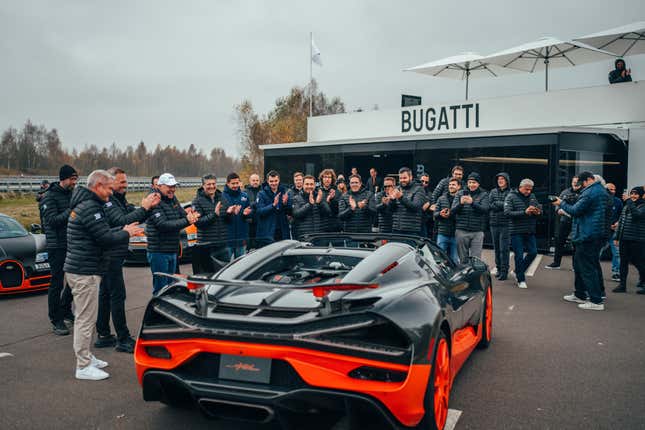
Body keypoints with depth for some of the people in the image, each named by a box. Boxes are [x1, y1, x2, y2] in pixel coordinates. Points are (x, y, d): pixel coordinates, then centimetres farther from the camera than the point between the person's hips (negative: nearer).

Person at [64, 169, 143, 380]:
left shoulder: (85, 205, 17)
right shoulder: (90, 208, -18)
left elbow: (102, 232, 18)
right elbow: (106, 238, -22)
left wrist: (123, 230, 9)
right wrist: (126, 234, -6)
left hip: (79, 269, 11)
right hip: (85, 272, -11)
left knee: (85, 317, 20)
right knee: (86, 318, -4)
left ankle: (86, 357, 31)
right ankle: (83, 366, 4)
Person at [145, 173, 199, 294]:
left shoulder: (173, 199, 12)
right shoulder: (155, 202, -15)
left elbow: (183, 215, 7)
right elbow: (163, 225, -24)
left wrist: (192, 216, -17)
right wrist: (186, 221, -28)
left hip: (173, 251, 8)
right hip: (158, 252, -8)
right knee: (160, 287, -5)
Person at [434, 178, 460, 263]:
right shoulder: (441, 199, 11)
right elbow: (435, 213, 10)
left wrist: (451, 214, -21)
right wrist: (440, 214, -11)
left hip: (455, 234, -3)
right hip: (442, 234, 3)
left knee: (454, 259, 6)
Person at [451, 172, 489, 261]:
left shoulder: (483, 195, 6)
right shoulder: (460, 193, 9)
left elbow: (484, 209, -10)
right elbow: (453, 210, 1)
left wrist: (472, 202, -27)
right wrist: (460, 203, -20)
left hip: (477, 231, -1)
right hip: (461, 231, 1)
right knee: (463, 259, 6)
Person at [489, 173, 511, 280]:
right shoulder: (493, 192, 12)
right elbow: (490, 205, 0)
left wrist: (496, 204, -11)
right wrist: (503, 205, -11)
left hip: (506, 224, -5)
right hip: (494, 223, 5)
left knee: (504, 248, -6)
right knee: (496, 248, 11)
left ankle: (504, 271, 1)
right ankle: (498, 268, 22)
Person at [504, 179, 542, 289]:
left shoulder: (532, 196, 9)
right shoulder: (511, 197, -7)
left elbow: (540, 208, 15)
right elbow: (507, 213, -18)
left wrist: (538, 212, -10)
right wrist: (525, 212, -25)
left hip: (530, 231, 6)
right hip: (516, 231, -6)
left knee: (533, 252, 7)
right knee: (519, 255, -1)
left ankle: (518, 271, 29)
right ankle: (521, 280, 13)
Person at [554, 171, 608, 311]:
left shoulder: (589, 192, -17)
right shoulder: (602, 191, 15)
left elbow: (575, 210, -18)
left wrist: (561, 204, -3)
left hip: (587, 235, -11)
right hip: (598, 235, 11)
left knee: (587, 268, -6)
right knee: (578, 264, 20)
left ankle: (596, 301, -5)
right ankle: (580, 295, 28)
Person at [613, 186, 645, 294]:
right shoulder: (626, 207, 16)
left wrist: (630, 203, -18)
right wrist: (617, 237, 16)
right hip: (624, 239, 6)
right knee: (623, 262, 9)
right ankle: (622, 284, 15)